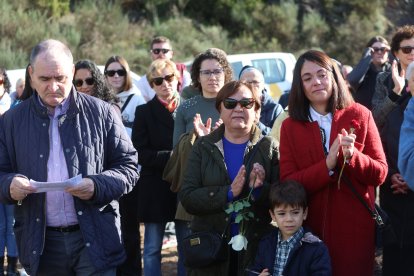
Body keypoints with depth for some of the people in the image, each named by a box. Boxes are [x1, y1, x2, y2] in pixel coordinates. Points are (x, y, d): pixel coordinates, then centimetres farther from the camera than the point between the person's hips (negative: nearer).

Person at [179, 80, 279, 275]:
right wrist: (228, 193, -18)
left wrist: (260, 189, -22)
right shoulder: (203, 147, 6)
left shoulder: (269, 148, 3)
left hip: (256, 248, -1)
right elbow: (187, 197, -5)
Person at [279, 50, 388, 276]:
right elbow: (287, 183, -7)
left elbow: (379, 174, -2)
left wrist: (352, 156, -21)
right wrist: (327, 165, -20)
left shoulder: (359, 115, -1)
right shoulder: (290, 126, 1)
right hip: (310, 228, 1)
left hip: (355, 227, -1)